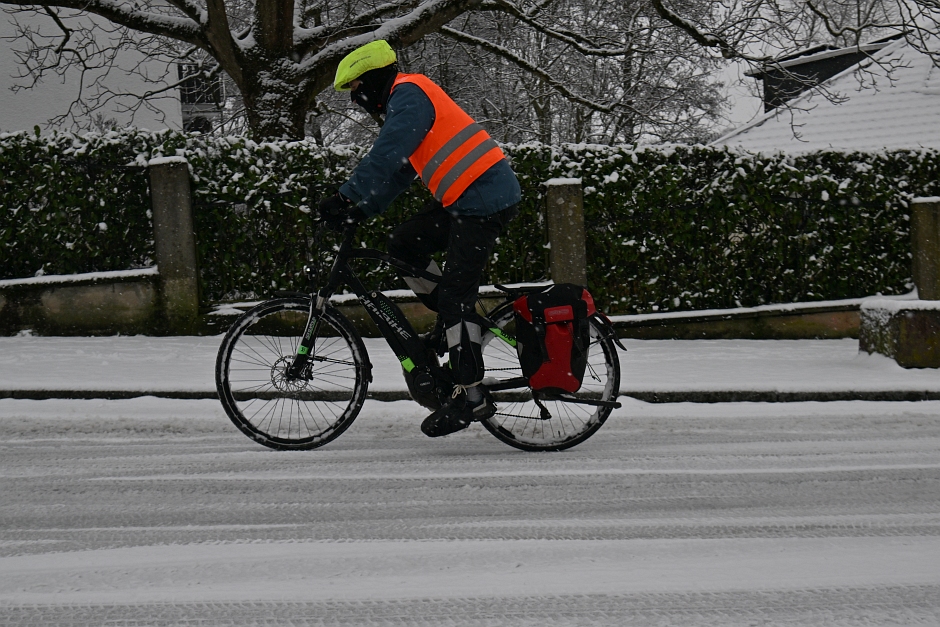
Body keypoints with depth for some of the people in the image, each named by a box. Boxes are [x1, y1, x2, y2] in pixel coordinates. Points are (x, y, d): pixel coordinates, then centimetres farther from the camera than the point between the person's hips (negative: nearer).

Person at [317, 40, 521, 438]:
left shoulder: (409, 95, -9)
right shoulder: (404, 101, 22)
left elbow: (384, 157, -23)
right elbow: (397, 174, 22)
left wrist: (346, 198, -23)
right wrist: (358, 211, 13)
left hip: (485, 199, -10)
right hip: (464, 199, 10)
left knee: (454, 297, -11)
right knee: (403, 245, 10)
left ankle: (472, 396, -9)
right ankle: (458, 323, 15)